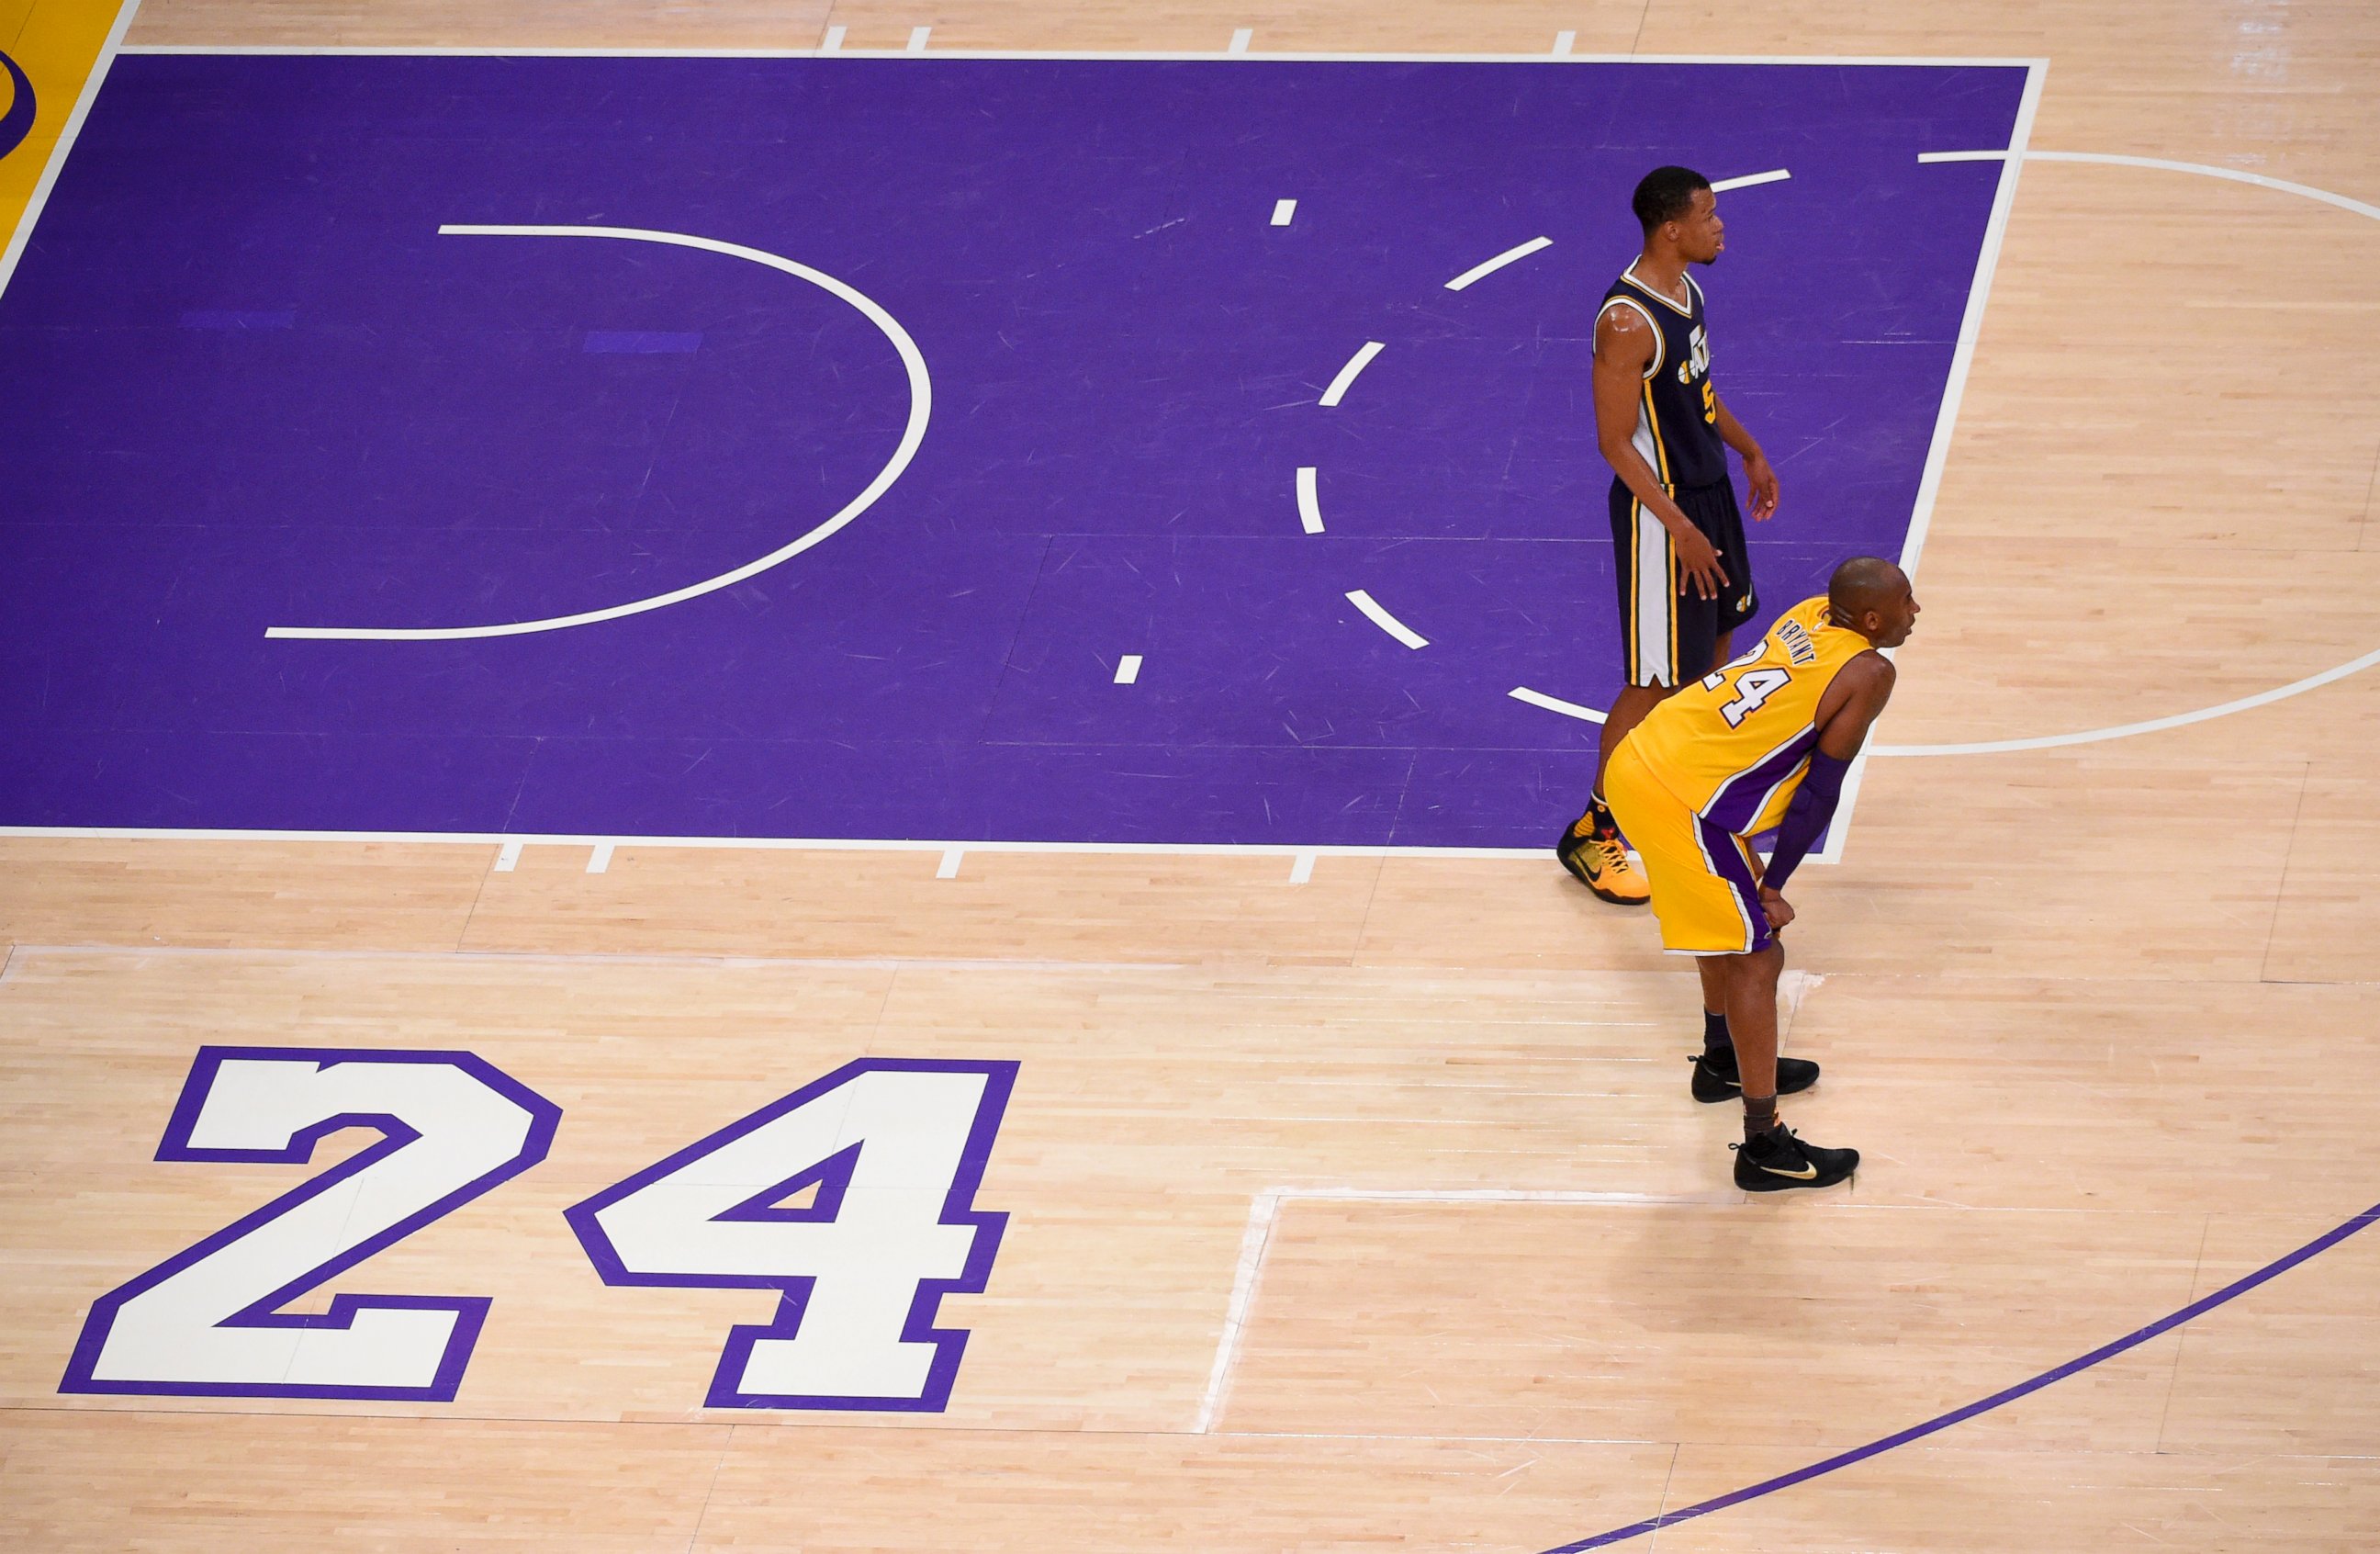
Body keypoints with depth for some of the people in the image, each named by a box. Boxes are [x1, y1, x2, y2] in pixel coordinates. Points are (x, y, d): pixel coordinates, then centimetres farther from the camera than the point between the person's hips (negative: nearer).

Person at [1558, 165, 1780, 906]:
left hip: (1706, 489, 10)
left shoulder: (1684, 287, 2)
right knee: (1657, 679, -2)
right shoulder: (1629, 320, -27)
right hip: (1661, 508, -10)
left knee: (1716, 635, 23)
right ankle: (1591, 834, 10)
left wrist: (1749, 452, 21)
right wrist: (1679, 528, -26)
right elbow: (1616, 442, -25)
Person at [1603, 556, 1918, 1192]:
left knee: (1729, 920, 30)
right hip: (1682, 802, -9)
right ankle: (1764, 1149, 2)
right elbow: (1820, 793, -8)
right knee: (1756, 958, -1)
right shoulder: (1867, 673, -11)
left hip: (1637, 761, 9)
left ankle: (1723, 1062, 50)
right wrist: (1774, 887, 1)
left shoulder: (1812, 615, 12)